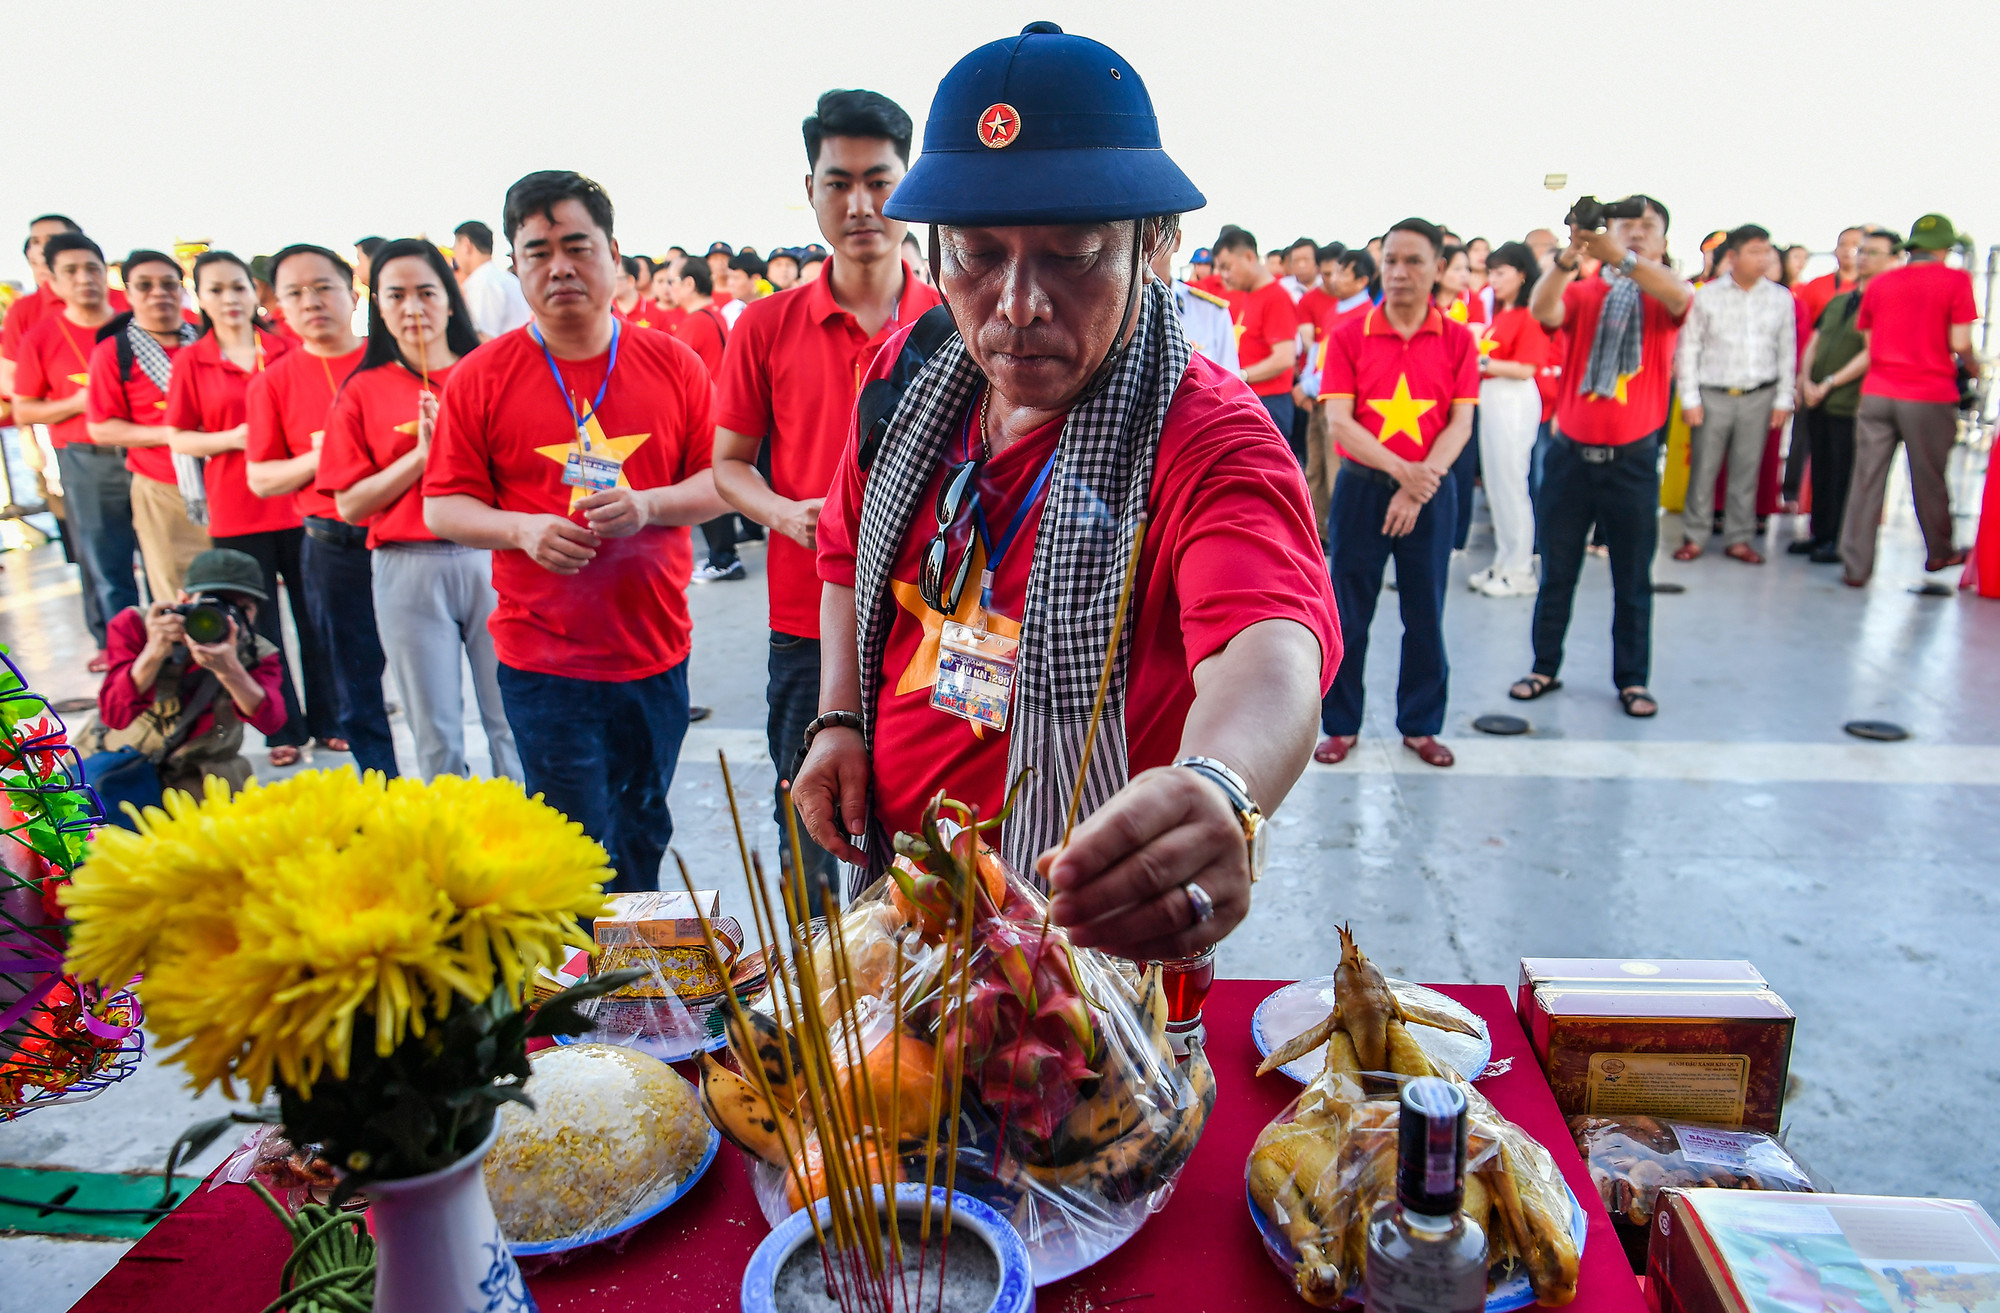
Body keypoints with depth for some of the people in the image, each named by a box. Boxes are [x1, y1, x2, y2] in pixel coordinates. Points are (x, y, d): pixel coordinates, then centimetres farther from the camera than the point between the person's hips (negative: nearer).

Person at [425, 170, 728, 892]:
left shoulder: (674, 364, 3)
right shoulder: (480, 377, -1)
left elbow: (719, 481, 3)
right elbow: (443, 506, 0)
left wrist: (647, 505, -16)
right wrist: (523, 528, -18)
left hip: (656, 649, 3)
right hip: (543, 656, -2)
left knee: (643, 837, 18)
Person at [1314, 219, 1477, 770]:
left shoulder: (1457, 340, 3)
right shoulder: (1348, 336, -1)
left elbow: (1461, 423, -3)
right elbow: (1338, 420, -9)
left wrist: (1421, 483, -17)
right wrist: (1400, 469, -20)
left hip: (1432, 492, 1)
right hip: (1361, 487, -1)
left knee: (1425, 613, 7)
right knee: (1349, 612, 5)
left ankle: (1420, 725, 22)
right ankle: (1341, 724, 18)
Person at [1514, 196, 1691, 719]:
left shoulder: (1663, 301, 2)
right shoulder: (1581, 293, 3)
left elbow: (1681, 295, -22)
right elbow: (1542, 309, -18)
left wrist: (1620, 258, -37)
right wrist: (1569, 256, -36)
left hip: (1633, 459, 0)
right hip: (1570, 454, 0)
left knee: (1633, 578, 8)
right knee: (1556, 572, 9)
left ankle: (1632, 679, 20)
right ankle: (1545, 667, 22)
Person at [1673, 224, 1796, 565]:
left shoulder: (1781, 298, 6)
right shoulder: (1706, 296, 0)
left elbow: (1787, 351, 9)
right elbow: (1689, 348, 0)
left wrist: (1784, 399, 6)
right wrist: (1689, 397, -4)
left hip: (1759, 396, 2)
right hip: (1713, 395, -2)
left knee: (1747, 469, 5)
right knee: (1703, 469, -1)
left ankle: (1738, 538, 14)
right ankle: (1694, 536, 9)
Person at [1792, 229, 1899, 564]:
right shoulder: (1838, 301, 17)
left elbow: (1871, 354, -13)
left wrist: (1829, 384, -14)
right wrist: (1806, 380, -1)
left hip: (1850, 403, -7)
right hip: (1816, 400, 7)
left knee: (1844, 473, -3)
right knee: (1820, 470, 10)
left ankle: (1838, 541, 4)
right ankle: (1819, 533, 18)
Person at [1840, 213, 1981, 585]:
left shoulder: (1880, 283, 7)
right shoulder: (1956, 280, -3)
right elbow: (1960, 343, -8)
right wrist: (1973, 366, 13)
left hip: (1876, 393, 2)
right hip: (1929, 396, -2)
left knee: (1866, 480, 2)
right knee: (1929, 478, 13)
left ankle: (1855, 566, 0)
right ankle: (1939, 553, 31)